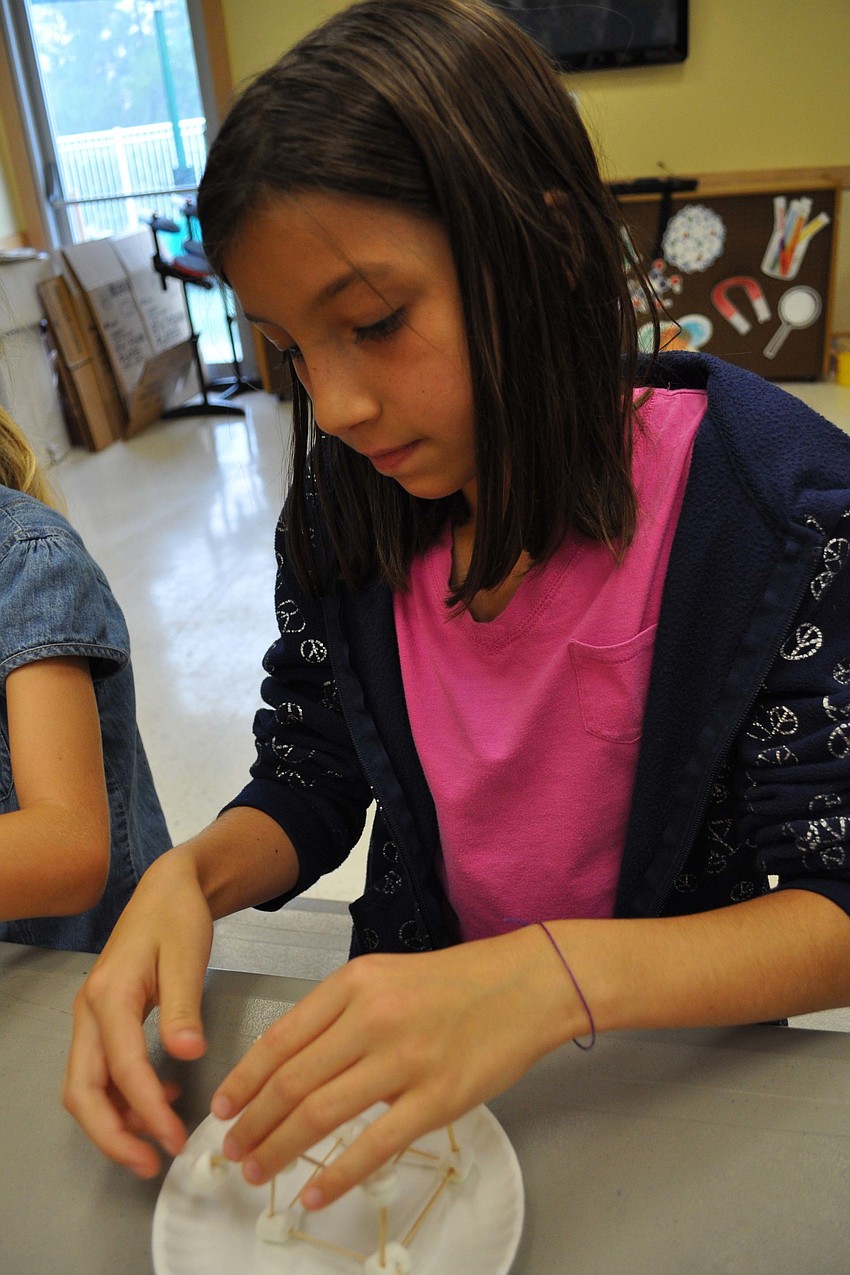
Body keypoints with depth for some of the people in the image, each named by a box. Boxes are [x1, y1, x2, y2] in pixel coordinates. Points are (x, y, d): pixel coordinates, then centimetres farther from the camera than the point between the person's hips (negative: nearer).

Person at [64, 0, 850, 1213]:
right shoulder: (344, 494, -9)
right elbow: (306, 792, 0)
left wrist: (558, 974, -34)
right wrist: (191, 875, -21)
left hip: (679, 1059, -2)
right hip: (415, 1029, 3)